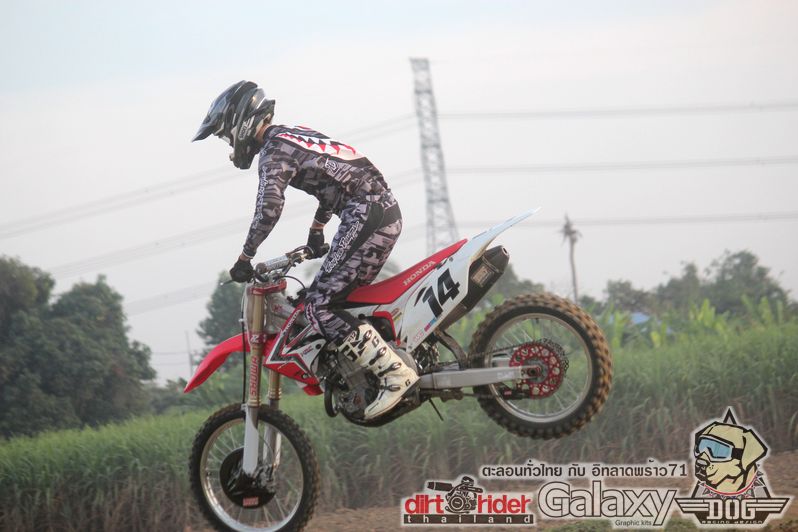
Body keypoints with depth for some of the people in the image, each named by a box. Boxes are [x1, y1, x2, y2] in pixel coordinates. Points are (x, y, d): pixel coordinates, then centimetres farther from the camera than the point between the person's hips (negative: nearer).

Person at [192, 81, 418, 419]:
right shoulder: (298, 135, 23)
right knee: (345, 299, 20)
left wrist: (245, 258, -13)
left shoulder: (273, 150, -6)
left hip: (365, 217, -10)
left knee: (320, 307, -11)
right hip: (387, 211, 10)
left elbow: (269, 207, -23)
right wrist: (316, 231, 49)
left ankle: (395, 374, -18)